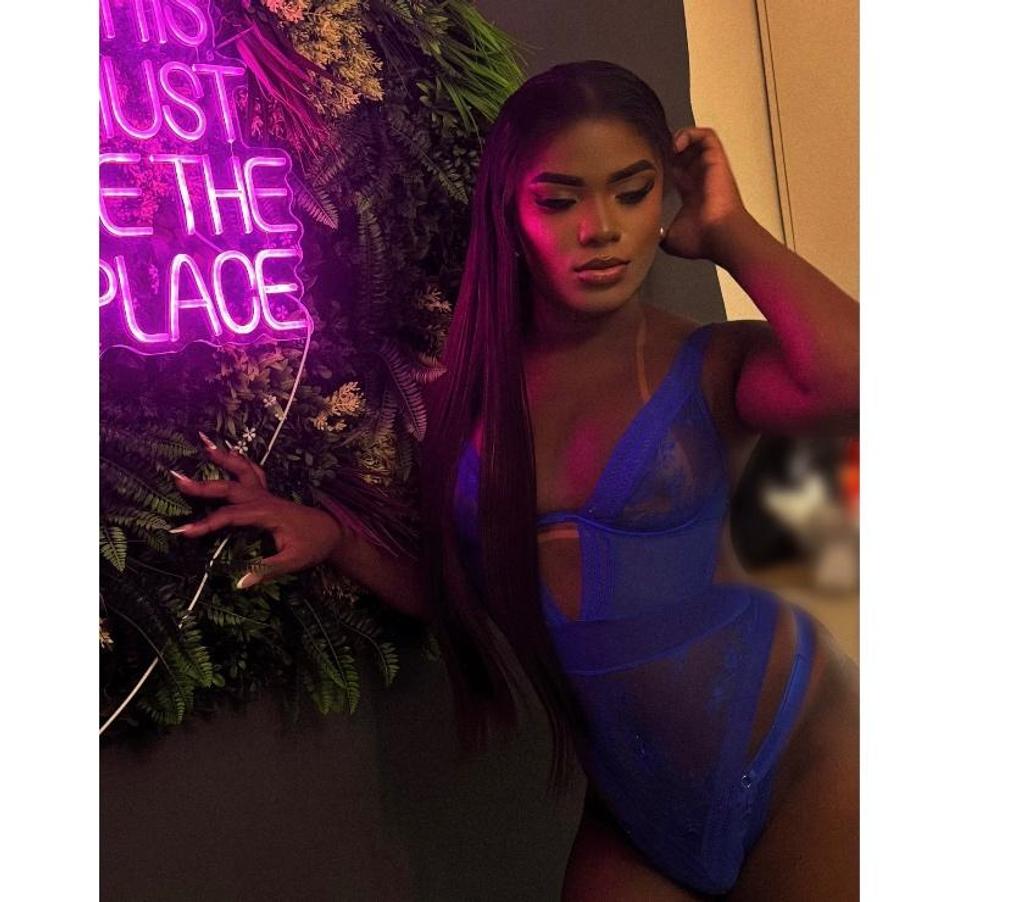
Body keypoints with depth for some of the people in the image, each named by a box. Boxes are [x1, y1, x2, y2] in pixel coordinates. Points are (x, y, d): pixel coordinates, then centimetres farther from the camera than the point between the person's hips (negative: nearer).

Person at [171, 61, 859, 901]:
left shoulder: (712, 366, -9)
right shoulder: (464, 391, -2)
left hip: (803, 768, -2)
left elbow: (852, 379, -32)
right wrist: (334, 541, -7)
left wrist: (726, 231, -18)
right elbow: (461, 599, 8)